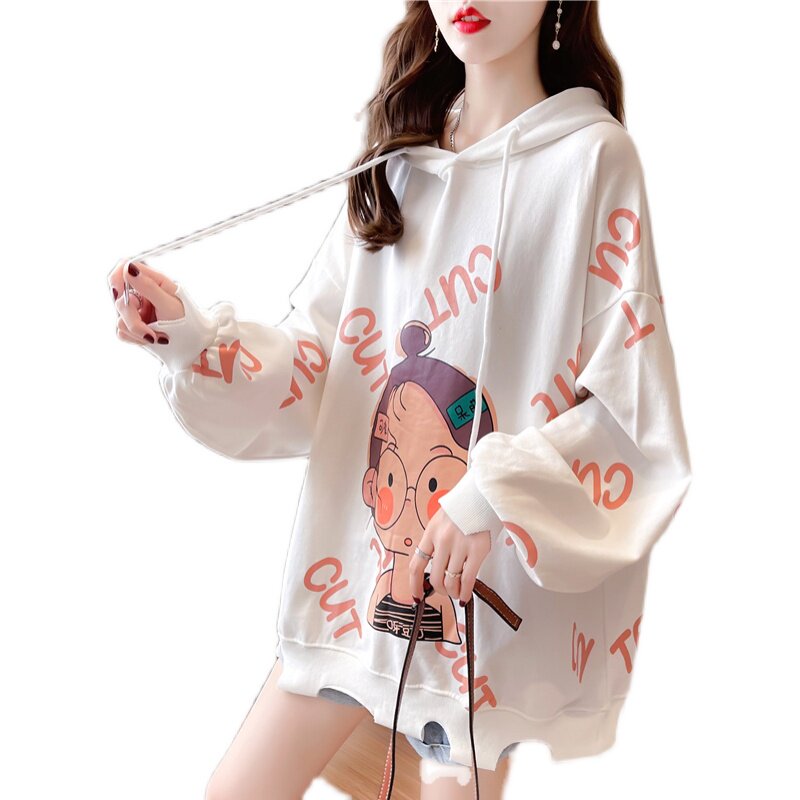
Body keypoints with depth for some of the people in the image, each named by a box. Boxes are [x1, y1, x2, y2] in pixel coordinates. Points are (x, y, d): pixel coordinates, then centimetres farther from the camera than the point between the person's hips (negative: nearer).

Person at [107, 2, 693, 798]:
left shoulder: (594, 157, -9)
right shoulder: (398, 159, 7)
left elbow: (634, 410, -12)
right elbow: (314, 368, 3)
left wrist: (497, 494, -23)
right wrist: (191, 336, -12)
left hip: (486, 592, -5)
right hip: (357, 561, 5)